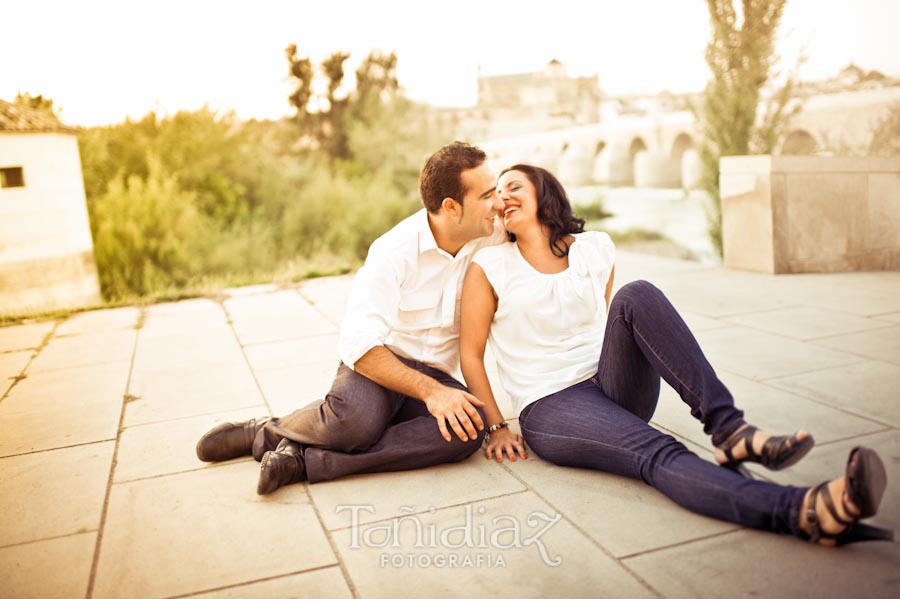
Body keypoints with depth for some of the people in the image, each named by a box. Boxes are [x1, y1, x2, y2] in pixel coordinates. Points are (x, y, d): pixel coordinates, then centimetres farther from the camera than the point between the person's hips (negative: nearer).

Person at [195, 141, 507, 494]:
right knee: (355, 418, -40)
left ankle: (302, 460, -25)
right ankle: (269, 430, -5)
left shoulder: (495, 239, -5)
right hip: (378, 362, -4)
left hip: (434, 373, 5)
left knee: (469, 432, -31)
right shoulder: (395, 251, -18)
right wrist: (428, 391, -31)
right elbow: (360, 344, -24)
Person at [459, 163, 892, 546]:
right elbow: (470, 354, 2)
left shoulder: (596, 249, 11)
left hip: (616, 387, 4)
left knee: (637, 296, -26)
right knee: (659, 455, -34)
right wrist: (496, 427, -4)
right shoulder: (489, 267, 1)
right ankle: (806, 511, -58)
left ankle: (727, 427, -36)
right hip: (550, 408, -3)